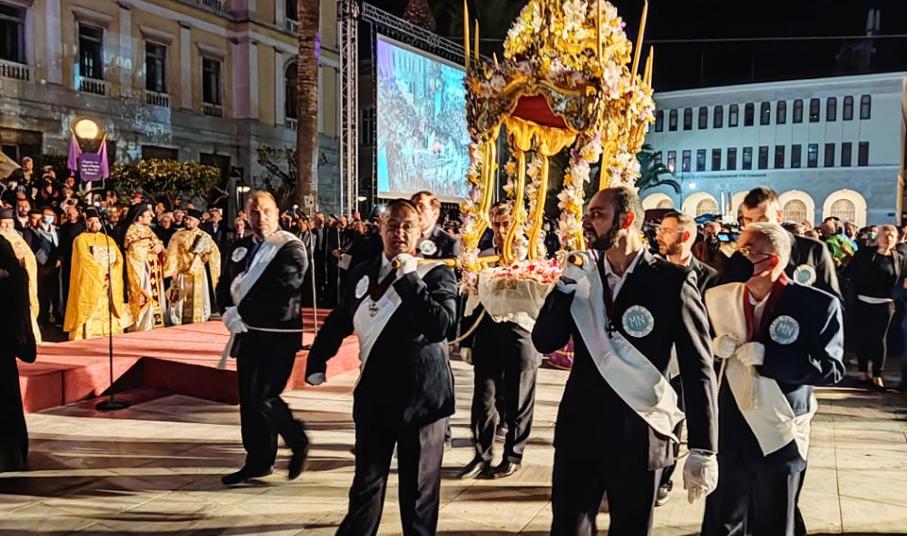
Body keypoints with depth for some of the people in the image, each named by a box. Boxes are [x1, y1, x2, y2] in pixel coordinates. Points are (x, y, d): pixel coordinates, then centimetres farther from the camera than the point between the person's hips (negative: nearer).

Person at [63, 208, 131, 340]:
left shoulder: (109, 240, 15)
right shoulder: (81, 239, 2)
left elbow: (119, 259, 3)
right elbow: (87, 259, -13)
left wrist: (111, 273, -13)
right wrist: (103, 272, -18)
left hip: (109, 285, 4)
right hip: (89, 285, -4)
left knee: (108, 315, 1)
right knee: (89, 316, -8)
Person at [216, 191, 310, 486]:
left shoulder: (291, 248, -10)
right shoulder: (240, 248, 12)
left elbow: (279, 293, -20)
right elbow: (224, 285, 14)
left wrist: (241, 313, -17)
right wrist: (229, 313, -6)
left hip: (278, 335, -7)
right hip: (247, 333, 7)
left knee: (263, 397, -9)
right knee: (248, 399, 11)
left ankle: (298, 442, 16)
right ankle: (258, 460, 24)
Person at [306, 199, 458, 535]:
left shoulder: (436, 274, -10)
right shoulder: (362, 273, 5)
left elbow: (440, 326, -26)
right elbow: (338, 322, 17)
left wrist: (409, 278, -25)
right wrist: (317, 361, 14)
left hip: (421, 395, -4)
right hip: (374, 394, 4)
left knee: (418, 489, 11)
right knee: (366, 482, 17)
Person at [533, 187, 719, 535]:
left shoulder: (672, 280, -8)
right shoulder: (583, 275, 5)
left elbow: (698, 369, -7)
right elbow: (544, 343, 0)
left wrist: (703, 450, -10)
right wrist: (566, 284, -12)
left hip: (638, 434, -3)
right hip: (579, 429, 3)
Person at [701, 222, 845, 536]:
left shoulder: (818, 304, -9)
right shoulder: (718, 297, 1)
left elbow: (830, 368, -13)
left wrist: (765, 355, -22)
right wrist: (714, 347, -14)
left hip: (780, 437, -2)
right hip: (728, 434, 3)